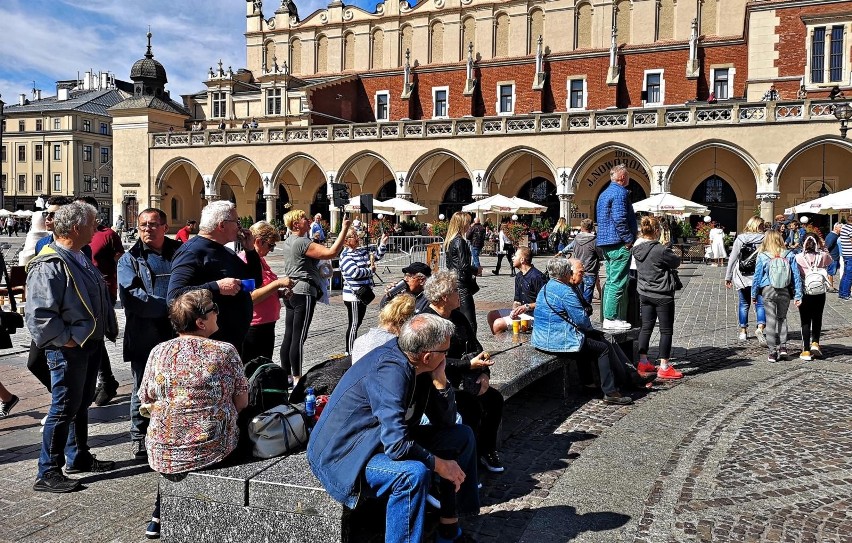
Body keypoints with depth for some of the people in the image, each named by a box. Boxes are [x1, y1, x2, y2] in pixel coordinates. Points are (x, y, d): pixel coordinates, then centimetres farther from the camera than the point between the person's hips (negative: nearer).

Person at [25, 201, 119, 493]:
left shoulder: (81, 258, 11)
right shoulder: (49, 266, -20)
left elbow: (100, 299, 20)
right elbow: (39, 315, -25)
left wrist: (109, 329, 13)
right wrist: (66, 340, -20)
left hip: (92, 344, 9)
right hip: (69, 349, -9)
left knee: (81, 403, 20)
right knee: (64, 408, -2)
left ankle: (79, 457, 34)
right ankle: (48, 473, 9)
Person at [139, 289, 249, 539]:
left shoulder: (158, 353, -4)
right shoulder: (226, 352, -11)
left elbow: (146, 402, 4)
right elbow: (242, 403, -4)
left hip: (163, 453, 3)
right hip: (213, 450, -3)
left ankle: (160, 516, 32)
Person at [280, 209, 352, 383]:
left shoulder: (287, 242, 13)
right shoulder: (302, 243, -16)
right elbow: (332, 252, -22)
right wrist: (344, 229, -18)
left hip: (291, 292, 9)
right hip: (304, 292, -9)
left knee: (288, 335, 11)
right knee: (299, 337, -5)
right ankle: (297, 379, -1)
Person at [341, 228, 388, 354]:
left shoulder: (362, 251, 10)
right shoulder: (345, 256, -15)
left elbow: (377, 255, 20)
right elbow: (355, 273, -25)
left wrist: (382, 244, 4)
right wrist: (371, 270, -10)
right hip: (353, 296, -9)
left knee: (358, 322, 17)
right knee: (354, 324, -3)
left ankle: (354, 349, 28)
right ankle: (350, 352, 6)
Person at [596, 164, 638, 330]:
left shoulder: (604, 194, 20)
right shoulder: (620, 192, -12)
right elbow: (619, 219, -21)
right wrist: (629, 239, -16)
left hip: (606, 244, 10)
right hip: (619, 244, -10)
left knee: (610, 281, 13)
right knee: (618, 282, -8)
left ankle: (608, 317, 16)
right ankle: (612, 318, -7)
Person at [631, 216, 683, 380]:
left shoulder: (637, 249, -1)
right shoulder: (660, 250, -21)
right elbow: (676, 262, -7)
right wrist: (673, 256, 12)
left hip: (644, 294, 7)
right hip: (662, 295, -7)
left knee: (646, 327, 14)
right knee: (666, 330, 3)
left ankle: (643, 362, 19)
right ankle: (664, 367, 6)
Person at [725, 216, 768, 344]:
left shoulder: (740, 239, 0)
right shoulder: (765, 240, -4)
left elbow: (732, 259, 0)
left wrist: (728, 277, 5)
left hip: (742, 278, 2)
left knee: (744, 304, 14)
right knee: (760, 304, 2)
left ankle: (743, 331, 20)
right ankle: (760, 327, -19)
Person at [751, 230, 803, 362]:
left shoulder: (762, 256, -6)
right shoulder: (790, 255, -1)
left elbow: (757, 276, -1)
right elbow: (796, 276, 0)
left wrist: (754, 295, 8)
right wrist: (798, 295, 5)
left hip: (768, 291, -2)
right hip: (785, 291, 2)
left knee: (771, 320, 4)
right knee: (782, 318, 19)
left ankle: (773, 351, 6)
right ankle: (783, 346, 13)